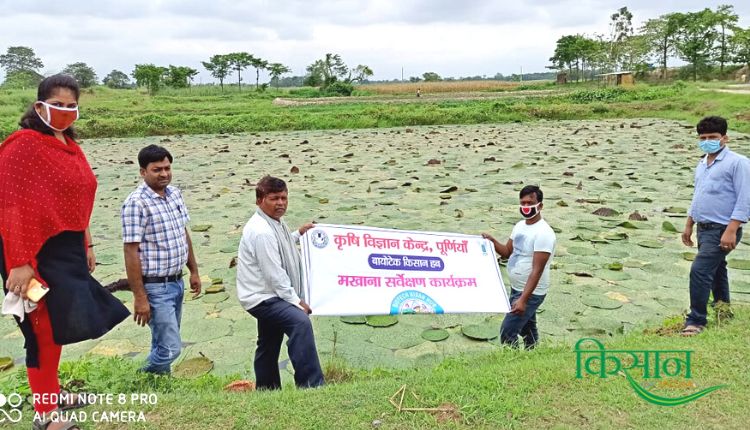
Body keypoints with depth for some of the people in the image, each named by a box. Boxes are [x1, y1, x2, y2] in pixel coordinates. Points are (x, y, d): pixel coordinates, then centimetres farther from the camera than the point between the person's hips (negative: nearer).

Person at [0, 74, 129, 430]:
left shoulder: (70, 145, 11)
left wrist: (86, 246, 18)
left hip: (67, 248, 9)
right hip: (37, 251, -8)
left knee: (59, 324, 19)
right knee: (44, 327, 1)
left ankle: (50, 392, 37)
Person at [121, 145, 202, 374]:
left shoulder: (175, 194, 7)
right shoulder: (136, 203, -17)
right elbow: (131, 252, -18)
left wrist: (194, 271, 16)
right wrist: (139, 297, -18)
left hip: (176, 282, 8)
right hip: (155, 286, -7)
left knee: (163, 344, 19)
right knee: (171, 347, -5)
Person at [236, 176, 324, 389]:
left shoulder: (275, 222, 10)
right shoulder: (261, 231, -23)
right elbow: (274, 274, -24)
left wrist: (298, 234, 27)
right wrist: (296, 301, -19)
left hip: (269, 295, 11)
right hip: (262, 297, -11)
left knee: (269, 348, 20)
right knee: (300, 322, -31)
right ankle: (311, 385, -32)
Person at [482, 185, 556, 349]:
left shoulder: (543, 233, -23)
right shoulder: (520, 226, 4)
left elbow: (537, 270, -26)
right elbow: (507, 252, 12)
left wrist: (523, 299, -31)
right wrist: (492, 242, -7)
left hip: (531, 293, -9)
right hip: (516, 288, 9)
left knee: (507, 332, -8)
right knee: (526, 329, 22)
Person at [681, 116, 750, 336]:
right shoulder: (702, 164, 14)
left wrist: (731, 231, -22)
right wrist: (689, 225, 21)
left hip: (722, 230, -8)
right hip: (704, 229, 9)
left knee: (700, 270, -15)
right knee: (716, 272, 18)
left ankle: (696, 321, -7)